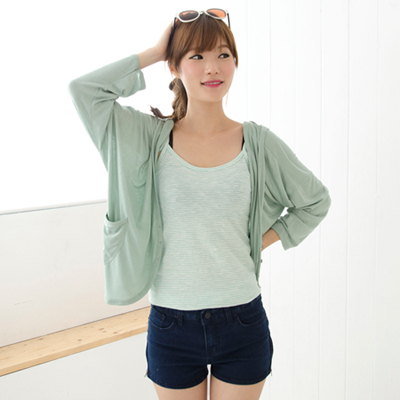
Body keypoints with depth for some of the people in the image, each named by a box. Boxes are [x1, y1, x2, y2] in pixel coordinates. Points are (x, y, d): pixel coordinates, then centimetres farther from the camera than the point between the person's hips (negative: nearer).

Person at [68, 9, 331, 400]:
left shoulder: (258, 142, -1)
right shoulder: (151, 137, -3)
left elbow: (315, 201, 11)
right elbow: (83, 88, -15)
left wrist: (264, 240, 1)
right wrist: (154, 53, -7)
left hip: (242, 322, 1)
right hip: (171, 325, 0)